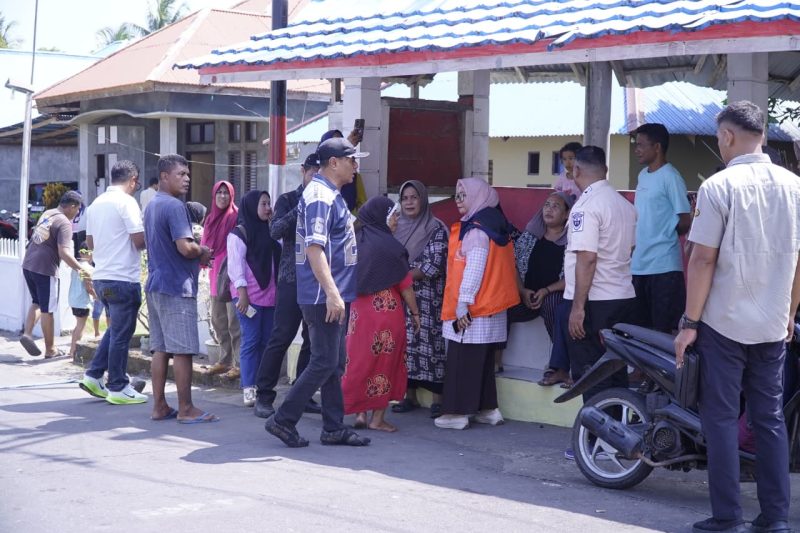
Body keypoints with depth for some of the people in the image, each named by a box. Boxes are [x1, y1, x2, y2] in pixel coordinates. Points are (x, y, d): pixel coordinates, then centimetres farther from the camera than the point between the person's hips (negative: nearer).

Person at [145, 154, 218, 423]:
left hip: (156, 285, 9)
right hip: (177, 287, -9)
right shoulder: (174, 206, -14)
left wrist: (197, 256, 14)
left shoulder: (152, 206, 17)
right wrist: (203, 252, -3)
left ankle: (159, 406, 13)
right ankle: (186, 409, -1)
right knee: (182, 350, -4)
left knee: (160, 349, 10)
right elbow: (185, 247, -23)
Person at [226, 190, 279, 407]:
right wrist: (242, 291, -17)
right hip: (249, 296, -7)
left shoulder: (269, 232, 17)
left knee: (266, 341, 6)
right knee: (251, 341, -8)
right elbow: (235, 263, -10)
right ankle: (248, 388, -5)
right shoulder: (239, 233, -4)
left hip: (268, 295, 7)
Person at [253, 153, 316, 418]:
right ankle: (263, 396, 1)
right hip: (293, 279, -4)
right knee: (281, 337, -6)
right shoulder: (288, 200, 3)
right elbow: (276, 230, -13)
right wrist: (301, 209, -21)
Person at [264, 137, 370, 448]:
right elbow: (314, 248, -23)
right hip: (324, 296, -10)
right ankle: (283, 420, 1)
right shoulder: (320, 196, -15)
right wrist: (332, 293, -27)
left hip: (334, 295, 10)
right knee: (324, 363, -7)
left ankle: (334, 428, 17)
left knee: (334, 363, 11)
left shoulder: (330, 195, 17)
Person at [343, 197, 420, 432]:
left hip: (359, 310, 5)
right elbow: (405, 285, -9)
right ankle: (378, 418, 8)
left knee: (360, 359, 12)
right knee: (384, 363, 5)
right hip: (387, 311, -5)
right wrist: (415, 313, 2)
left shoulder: (356, 241, 3)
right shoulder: (390, 246, -14)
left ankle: (360, 413, 12)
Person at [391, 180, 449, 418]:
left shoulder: (436, 229, -5)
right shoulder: (397, 228, 12)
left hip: (427, 299, -5)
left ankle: (438, 399, -1)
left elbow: (433, 266, -12)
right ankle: (410, 396, 12)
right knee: (405, 343, 4)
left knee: (429, 343, -6)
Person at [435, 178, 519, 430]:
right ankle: (488, 409, 19)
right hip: (491, 308, 9)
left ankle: (458, 412, -2)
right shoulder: (497, 226, 13)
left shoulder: (475, 230, -14)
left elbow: (474, 269, -20)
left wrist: (463, 304, -19)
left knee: (462, 362, -4)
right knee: (484, 361, 14)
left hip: (471, 311, -9)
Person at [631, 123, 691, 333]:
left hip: (663, 267, -8)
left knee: (663, 331, -4)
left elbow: (685, 221, -11)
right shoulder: (643, 175, 14)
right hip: (639, 265, 8)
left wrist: (662, 237, -1)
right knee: (640, 328, 13)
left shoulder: (670, 177, -11)